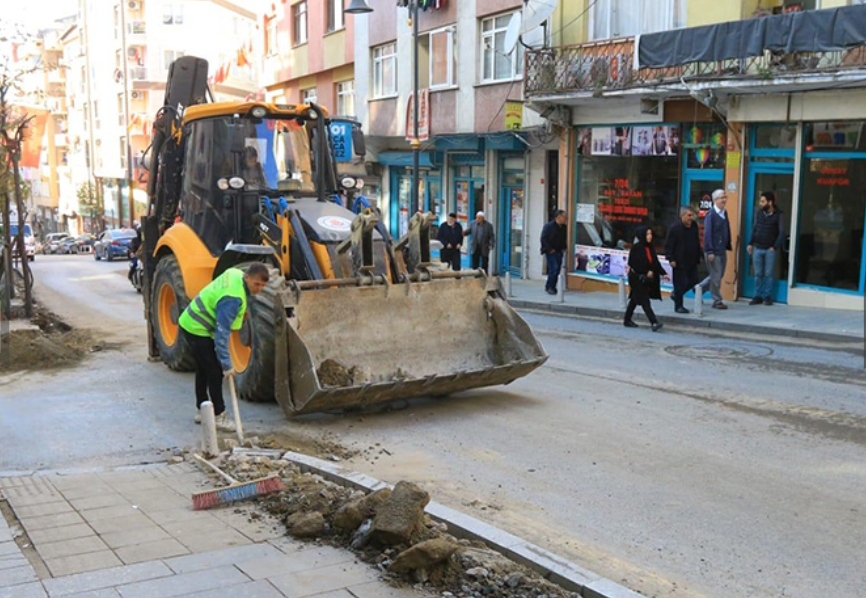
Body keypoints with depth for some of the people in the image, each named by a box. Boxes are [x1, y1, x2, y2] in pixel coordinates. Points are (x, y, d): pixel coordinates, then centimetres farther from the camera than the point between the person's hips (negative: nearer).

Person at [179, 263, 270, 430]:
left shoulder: (236, 273, -4)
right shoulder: (232, 298, -31)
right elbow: (222, 332, -31)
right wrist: (226, 365, -29)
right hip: (198, 329, -10)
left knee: (204, 370, 18)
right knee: (215, 372, -6)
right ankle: (218, 416, 2)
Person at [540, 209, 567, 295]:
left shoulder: (564, 228, 9)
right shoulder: (549, 226, -11)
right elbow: (544, 239, -12)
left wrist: (563, 248, 10)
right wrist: (549, 249, -14)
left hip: (559, 252, 7)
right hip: (551, 252, -7)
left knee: (557, 270, 6)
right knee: (554, 268, -15)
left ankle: (552, 287, 15)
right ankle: (549, 287, -6)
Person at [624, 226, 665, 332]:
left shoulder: (650, 248, 7)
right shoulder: (636, 248, -14)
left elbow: (655, 262, 10)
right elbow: (634, 263, -16)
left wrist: (663, 273, 1)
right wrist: (646, 272, -18)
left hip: (647, 278, 8)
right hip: (637, 278, -8)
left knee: (635, 299, 17)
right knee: (644, 301, -10)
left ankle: (627, 320, 28)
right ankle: (654, 322, -16)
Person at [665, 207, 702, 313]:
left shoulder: (694, 226, 6)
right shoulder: (675, 228, -14)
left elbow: (697, 243, 15)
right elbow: (668, 245, -13)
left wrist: (698, 256, 13)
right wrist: (671, 259, -18)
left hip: (692, 261, 7)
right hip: (679, 262, -7)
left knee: (693, 281, 10)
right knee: (680, 283, -1)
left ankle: (675, 294, 31)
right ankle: (678, 306, 10)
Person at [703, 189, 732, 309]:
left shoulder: (724, 213, 11)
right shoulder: (710, 214, -12)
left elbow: (727, 231, 16)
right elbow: (707, 234, -16)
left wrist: (728, 246, 12)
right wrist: (709, 251, -19)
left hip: (722, 250, 8)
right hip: (714, 251, -8)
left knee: (719, 276, 15)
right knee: (716, 277, -1)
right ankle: (717, 301, 8)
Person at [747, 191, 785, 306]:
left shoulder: (778, 215, -4)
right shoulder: (759, 213, 7)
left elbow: (781, 233, -4)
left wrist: (775, 247, -10)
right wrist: (750, 243, 5)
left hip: (770, 249, -3)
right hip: (757, 248, 3)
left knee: (768, 274, 2)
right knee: (758, 274, 6)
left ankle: (768, 297, 9)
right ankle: (757, 296, 11)